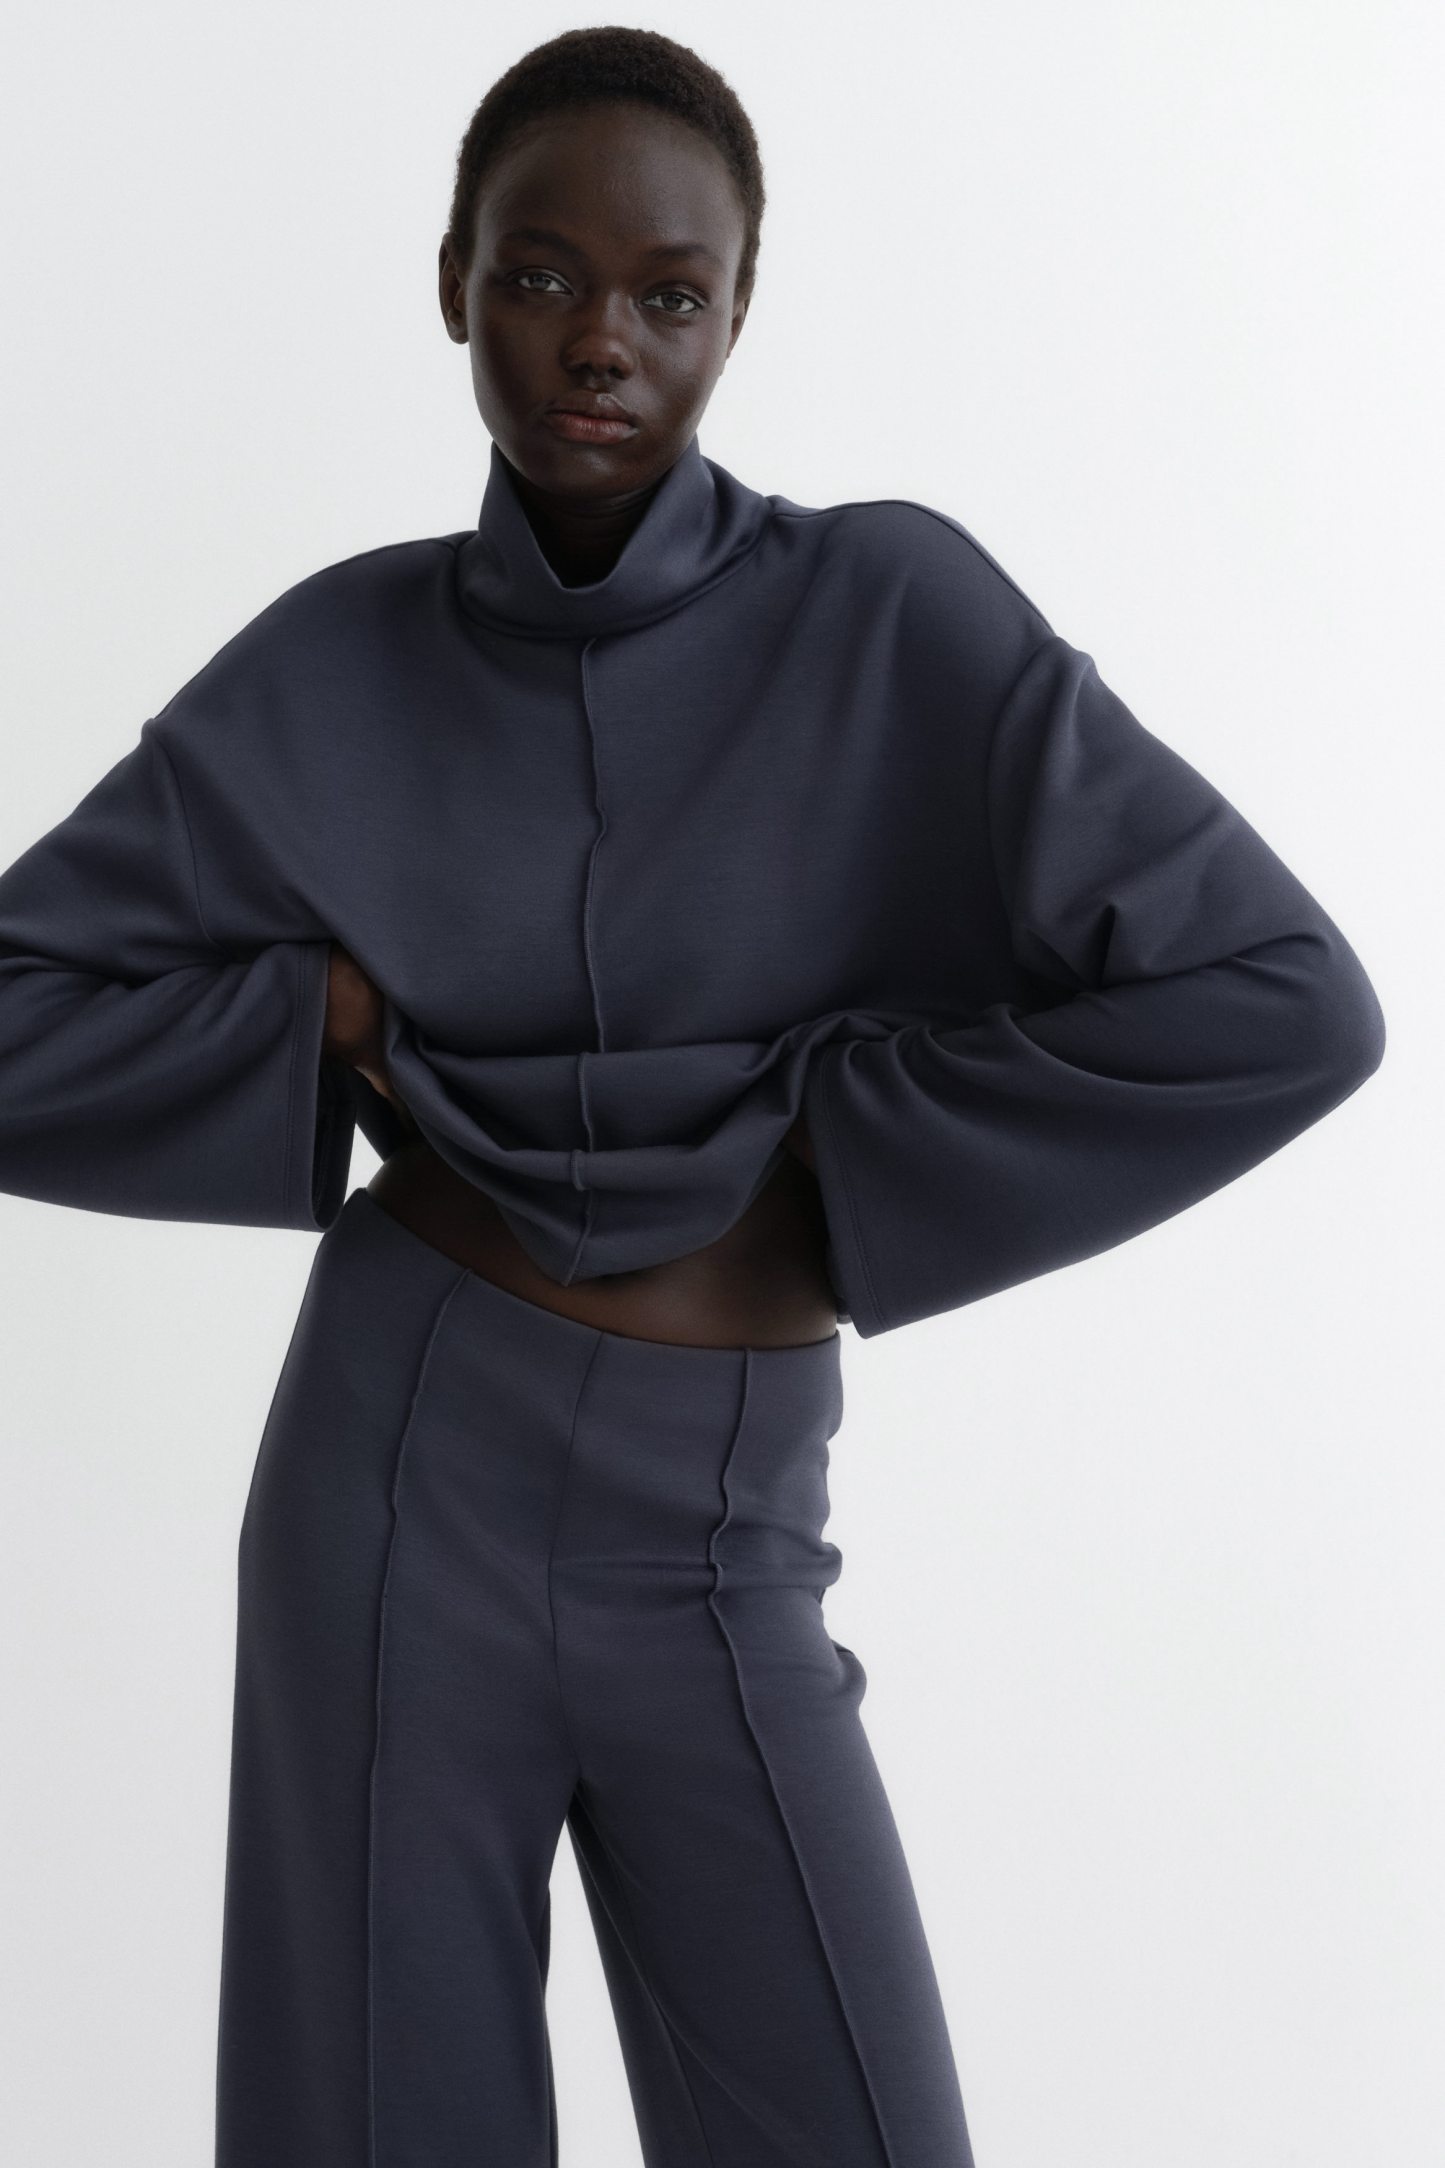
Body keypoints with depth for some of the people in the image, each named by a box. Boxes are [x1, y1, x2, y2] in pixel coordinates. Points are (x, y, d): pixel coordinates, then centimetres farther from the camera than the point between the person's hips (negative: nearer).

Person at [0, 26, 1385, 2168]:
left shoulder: (897, 617, -6)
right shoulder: (335, 671, 0)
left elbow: (1274, 1006, -15)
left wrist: (822, 1203, -12)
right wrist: (323, 1024, -8)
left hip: (718, 1570, 0)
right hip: (404, 1506, 1)